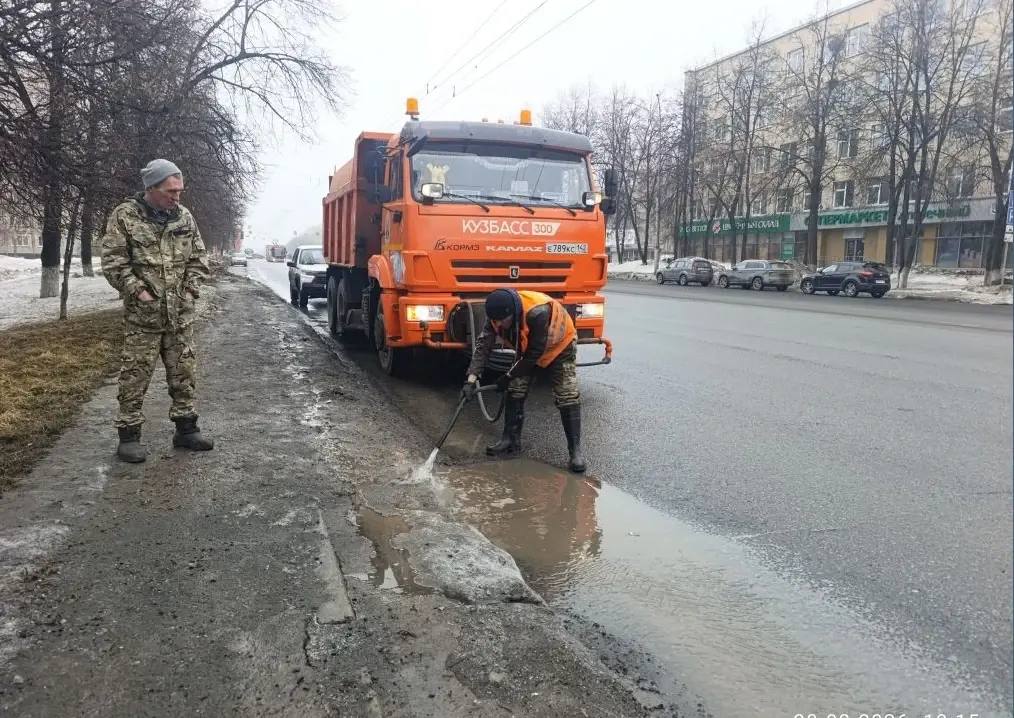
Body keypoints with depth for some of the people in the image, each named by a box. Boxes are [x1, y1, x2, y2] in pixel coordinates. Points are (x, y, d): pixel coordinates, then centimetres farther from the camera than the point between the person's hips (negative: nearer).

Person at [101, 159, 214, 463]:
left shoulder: (184, 216, 7)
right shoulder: (124, 216, -7)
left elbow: (199, 256, 13)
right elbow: (112, 262, -7)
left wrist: (191, 289, 2)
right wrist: (138, 291, -13)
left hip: (181, 313, 4)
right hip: (142, 314, -4)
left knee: (184, 372, 10)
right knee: (135, 375, 1)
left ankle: (186, 429, 21)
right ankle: (129, 435, 11)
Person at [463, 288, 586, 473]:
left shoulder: (537, 313, -44)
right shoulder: (497, 313, -25)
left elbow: (534, 354, -34)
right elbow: (483, 345, -23)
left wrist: (509, 376, -25)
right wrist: (472, 378, -34)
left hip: (559, 346, -5)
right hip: (528, 348, 6)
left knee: (567, 397, -13)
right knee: (515, 391, -2)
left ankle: (575, 450, -6)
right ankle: (511, 441, 10)